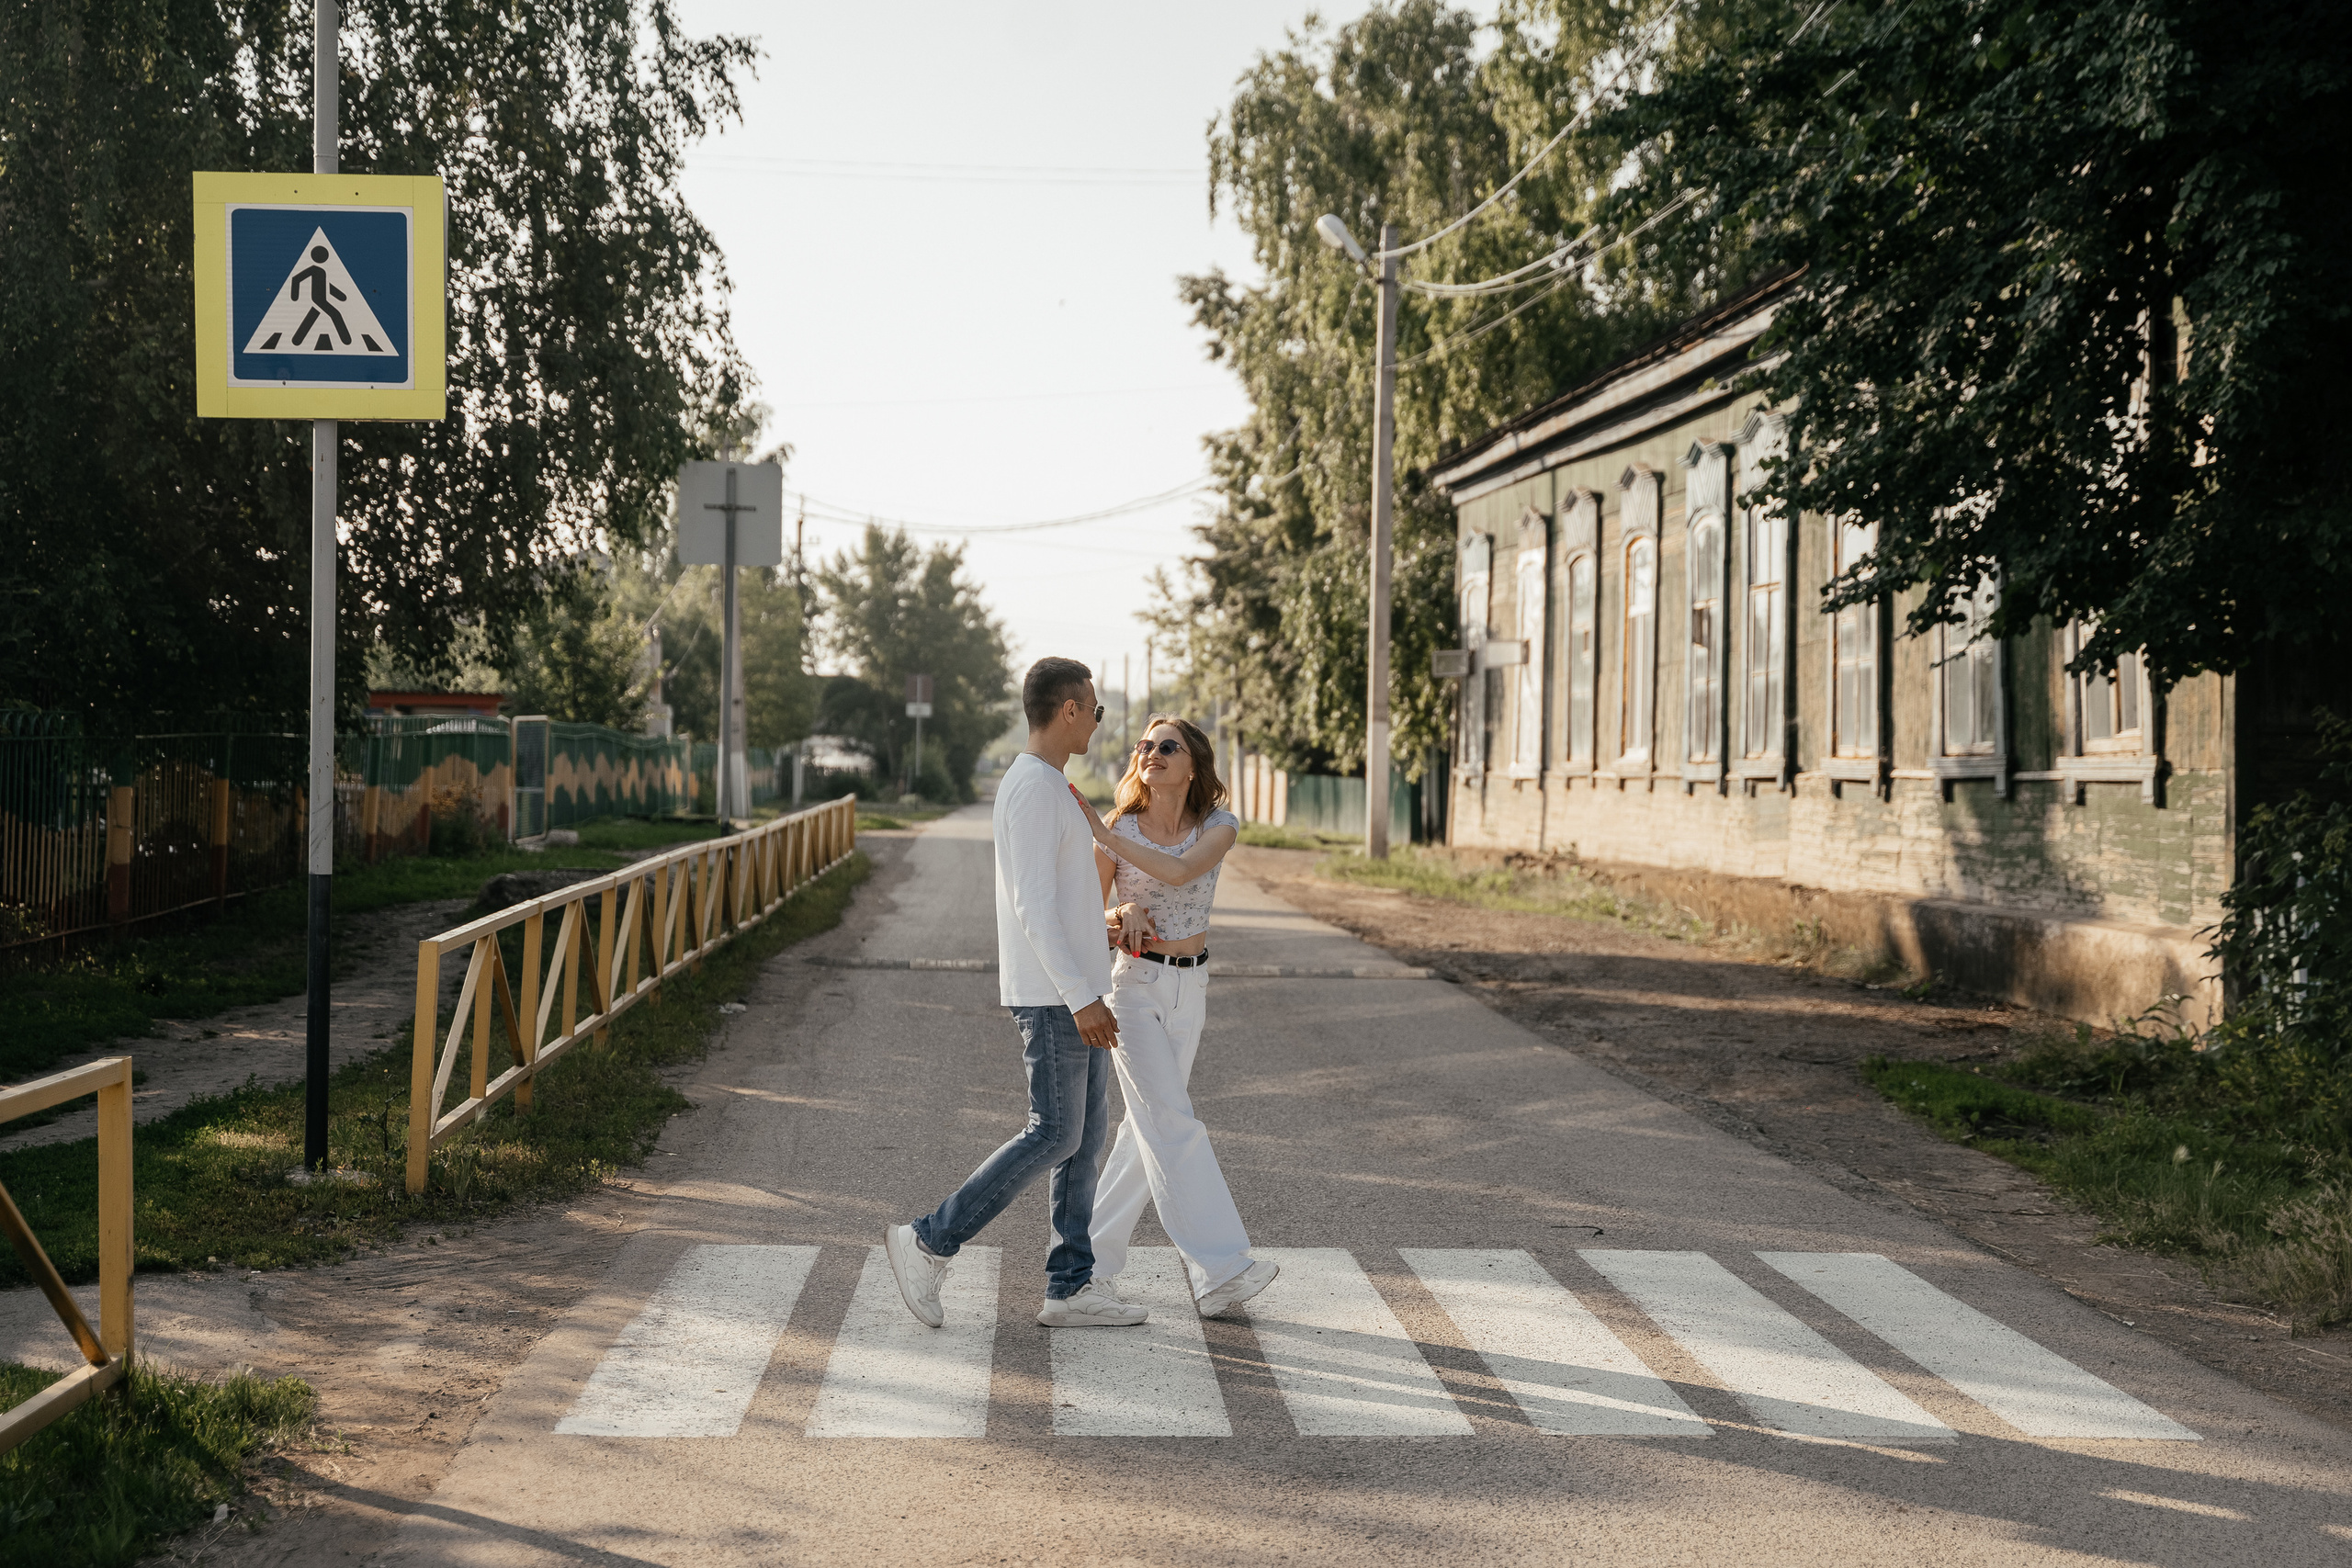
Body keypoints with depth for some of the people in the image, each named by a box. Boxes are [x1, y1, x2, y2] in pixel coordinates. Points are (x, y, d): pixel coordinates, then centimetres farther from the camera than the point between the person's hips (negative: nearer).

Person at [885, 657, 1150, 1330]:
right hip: (1056, 995, -9)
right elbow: (1033, 906, -22)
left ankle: (1071, 1286, 8)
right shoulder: (1033, 790, -17)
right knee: (1054, 1137, -6)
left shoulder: (1037, 788, 14)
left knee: (1087, 1131, 7)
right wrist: (1082, 997, -25)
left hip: (1071, 995, 9)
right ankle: (930, 1243, 0)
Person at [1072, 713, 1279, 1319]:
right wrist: (1122, 918, -19)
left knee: (1150, 1125, 9)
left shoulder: (1218, 826, -2)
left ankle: (1092, 1257, 20)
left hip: (1190, 988, 4)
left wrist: (1102, 831, -30)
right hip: (1136, 986, -4)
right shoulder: (1119, 830, -5)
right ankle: (1220, 1270, -16)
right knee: (1172, 1125, -13)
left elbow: (1180, 872, -24)